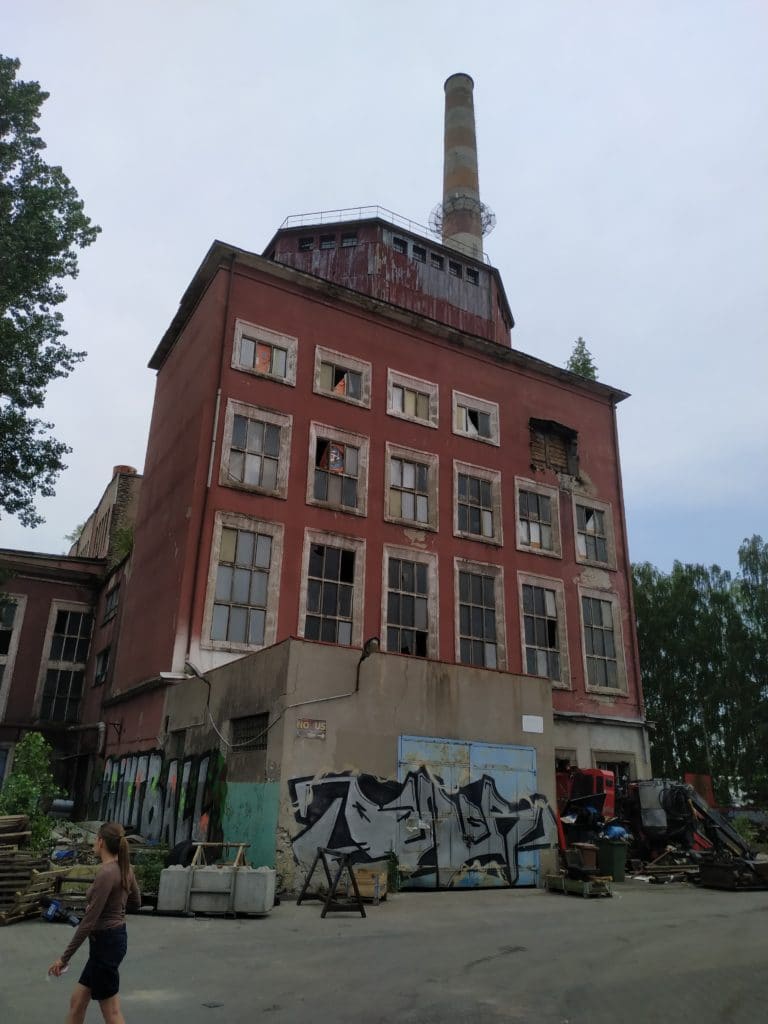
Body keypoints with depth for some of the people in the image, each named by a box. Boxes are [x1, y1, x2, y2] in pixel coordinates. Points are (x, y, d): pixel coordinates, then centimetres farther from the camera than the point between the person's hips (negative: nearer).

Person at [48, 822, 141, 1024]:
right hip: (114, 938, 9)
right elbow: (136, 903, 16)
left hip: (105, 942, -9)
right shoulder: (125, 868, 3)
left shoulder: (106, 873, -24)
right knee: (77, 1001, 20)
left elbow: (89, 922, -22)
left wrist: (64, 958, -14)